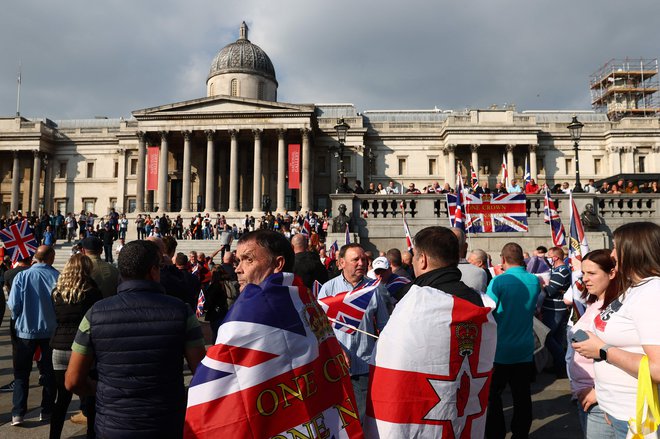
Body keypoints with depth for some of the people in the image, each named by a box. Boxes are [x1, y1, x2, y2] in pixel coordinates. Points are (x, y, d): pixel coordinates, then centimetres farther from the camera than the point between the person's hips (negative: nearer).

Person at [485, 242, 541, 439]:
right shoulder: (534, 281, -1)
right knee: (522, 395, 13)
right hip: (525, 349, 5)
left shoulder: (499, 281, -17)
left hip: (501, 349, -4)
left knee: (493, 394, 9)